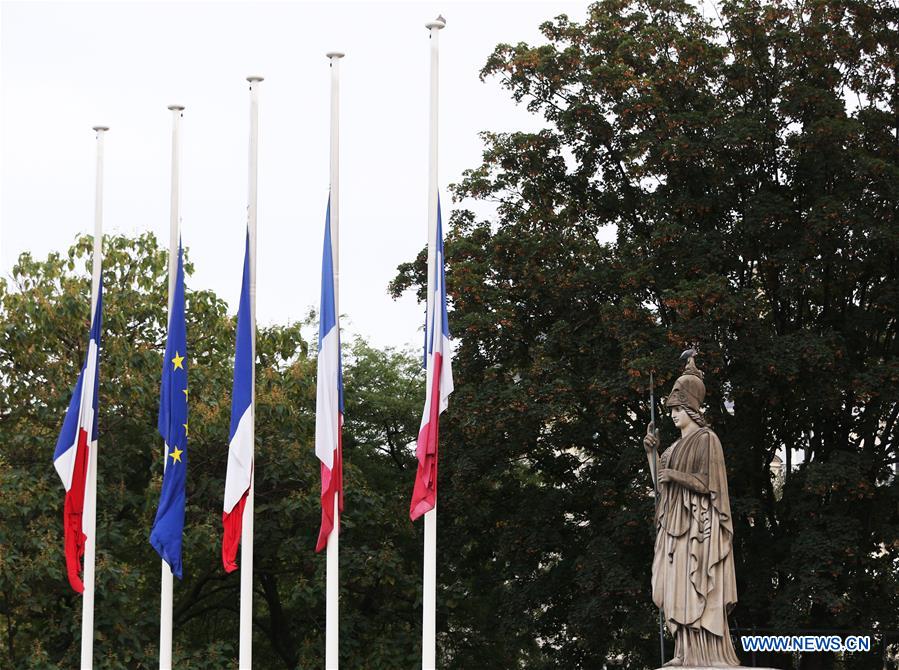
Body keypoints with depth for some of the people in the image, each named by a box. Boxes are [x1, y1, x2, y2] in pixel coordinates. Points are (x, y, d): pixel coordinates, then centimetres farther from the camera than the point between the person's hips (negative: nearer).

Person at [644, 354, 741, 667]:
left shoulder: (707, 439, -6)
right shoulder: (676, 446, 20)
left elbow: (710, 482, -12)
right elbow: (661, 483, 18)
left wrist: (676, 475, -19)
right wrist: (652, 451, 10)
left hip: (698, 524, -9)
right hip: (676, 523, 9)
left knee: (697, 587, -13)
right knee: (680, 590, 1)